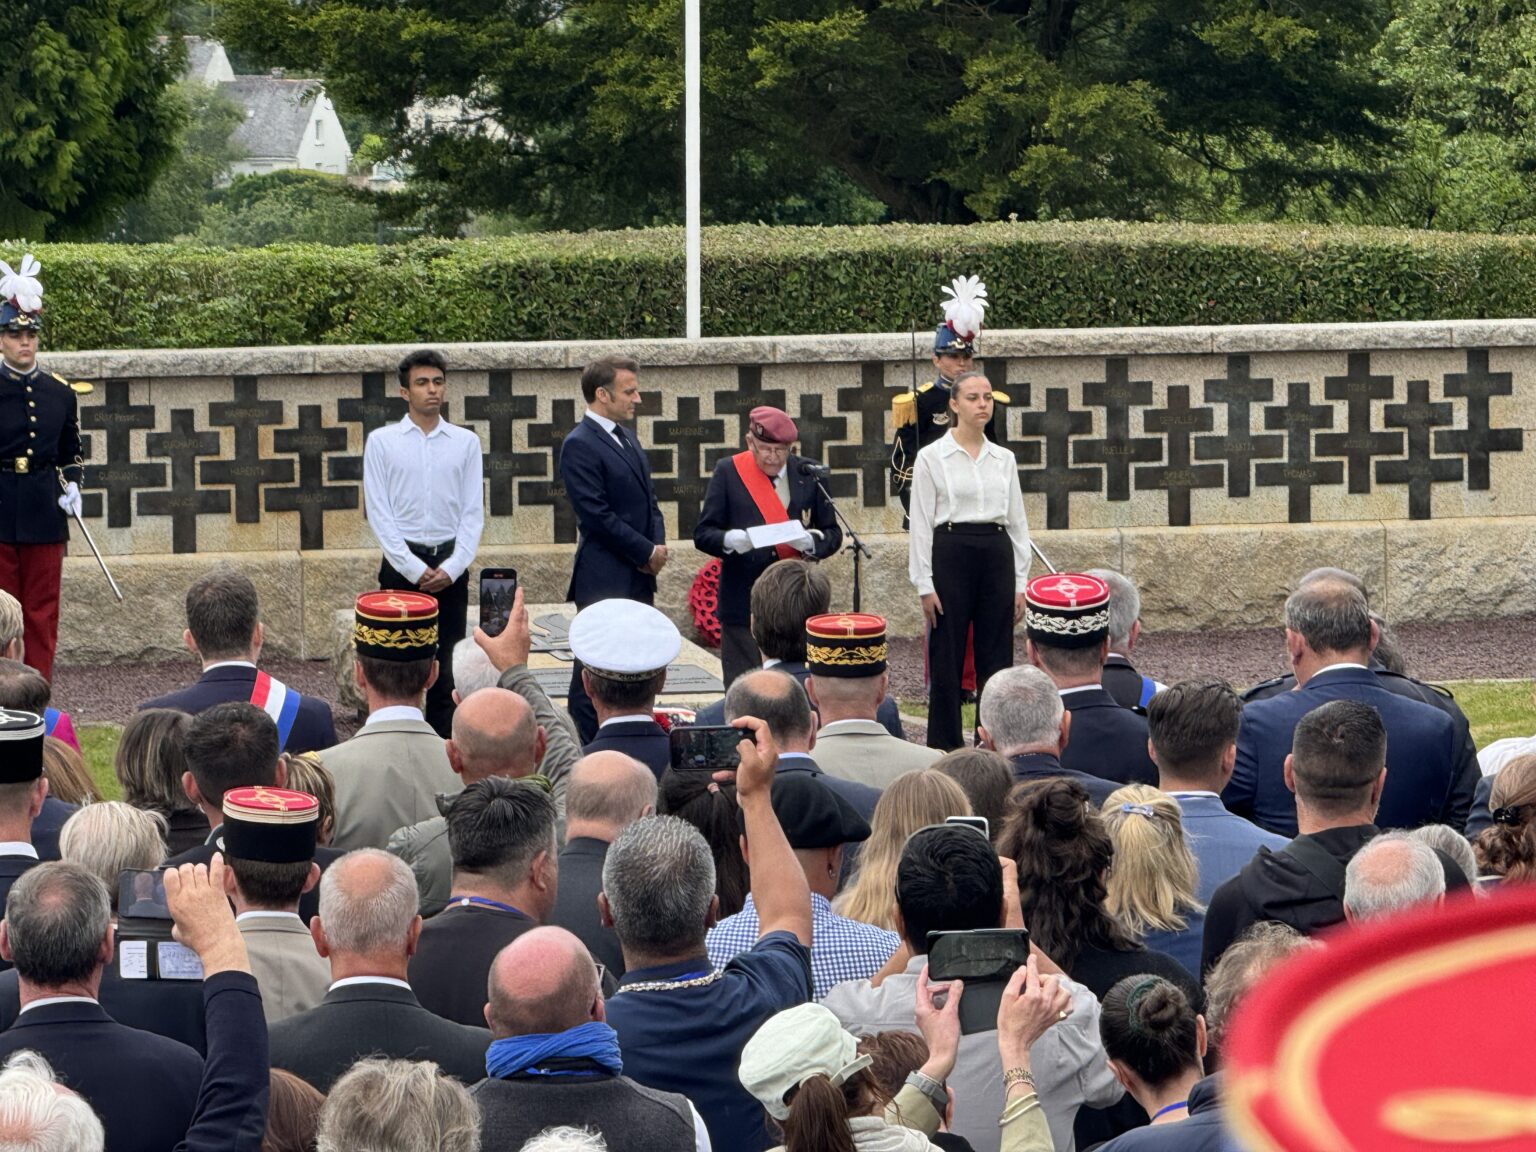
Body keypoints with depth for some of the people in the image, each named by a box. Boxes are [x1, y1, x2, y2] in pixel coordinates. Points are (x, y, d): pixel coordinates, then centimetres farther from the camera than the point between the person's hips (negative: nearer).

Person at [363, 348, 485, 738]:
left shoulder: (466, 442, 7)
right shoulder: (382, 441, 1)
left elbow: (473, 512, 5)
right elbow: (379, 513, -3)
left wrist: (452, 568, -8)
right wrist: (414, 570, -10)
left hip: (451, 564, 2)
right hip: (400, 564, -2)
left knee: (447, 669, 4)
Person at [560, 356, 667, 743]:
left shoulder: (626, 438, 16)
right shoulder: (579, 445, -12)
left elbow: (648, 499, 21)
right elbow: (596, 514, -17)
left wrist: (658, 545, 2)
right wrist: (647, 552, -12)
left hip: (639, 577, 9)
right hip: (604, 578, -9)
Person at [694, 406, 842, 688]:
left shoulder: (807, 474, 7)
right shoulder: (728, 472, 4)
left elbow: (833, 534, 9)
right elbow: (703, 534, 2)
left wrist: (811, 542, -14)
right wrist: (730, 540, -20)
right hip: (744, 601, -1)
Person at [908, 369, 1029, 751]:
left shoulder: (1004, 460, 10)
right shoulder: (932, 457, -2)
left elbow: (1018, 523, 12)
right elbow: (921, 523, -3)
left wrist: (1020, 581, 6)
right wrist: (925, 584, -9)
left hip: (996, 555, 4)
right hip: (951, 552, -4)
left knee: (996, 657, 4)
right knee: (947, 658, -1)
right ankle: (945, 746, 6)